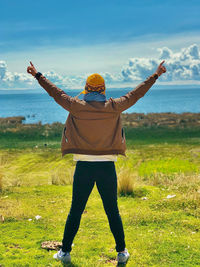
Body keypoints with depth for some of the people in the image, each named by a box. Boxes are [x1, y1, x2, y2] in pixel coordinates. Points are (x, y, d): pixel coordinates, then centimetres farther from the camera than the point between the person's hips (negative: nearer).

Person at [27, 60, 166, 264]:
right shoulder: (113, 107, -2)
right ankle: (122, 252, 17)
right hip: (107, 166, 0)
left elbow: (56, 93, 9)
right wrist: (156, 75, 17)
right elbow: (135, 94, 7)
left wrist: (38, 75, 23)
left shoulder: (76, 107, -2)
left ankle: (65, 252, 17)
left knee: (75, 211, 9)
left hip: (84, 167, 0)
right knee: (112, 211, 9)